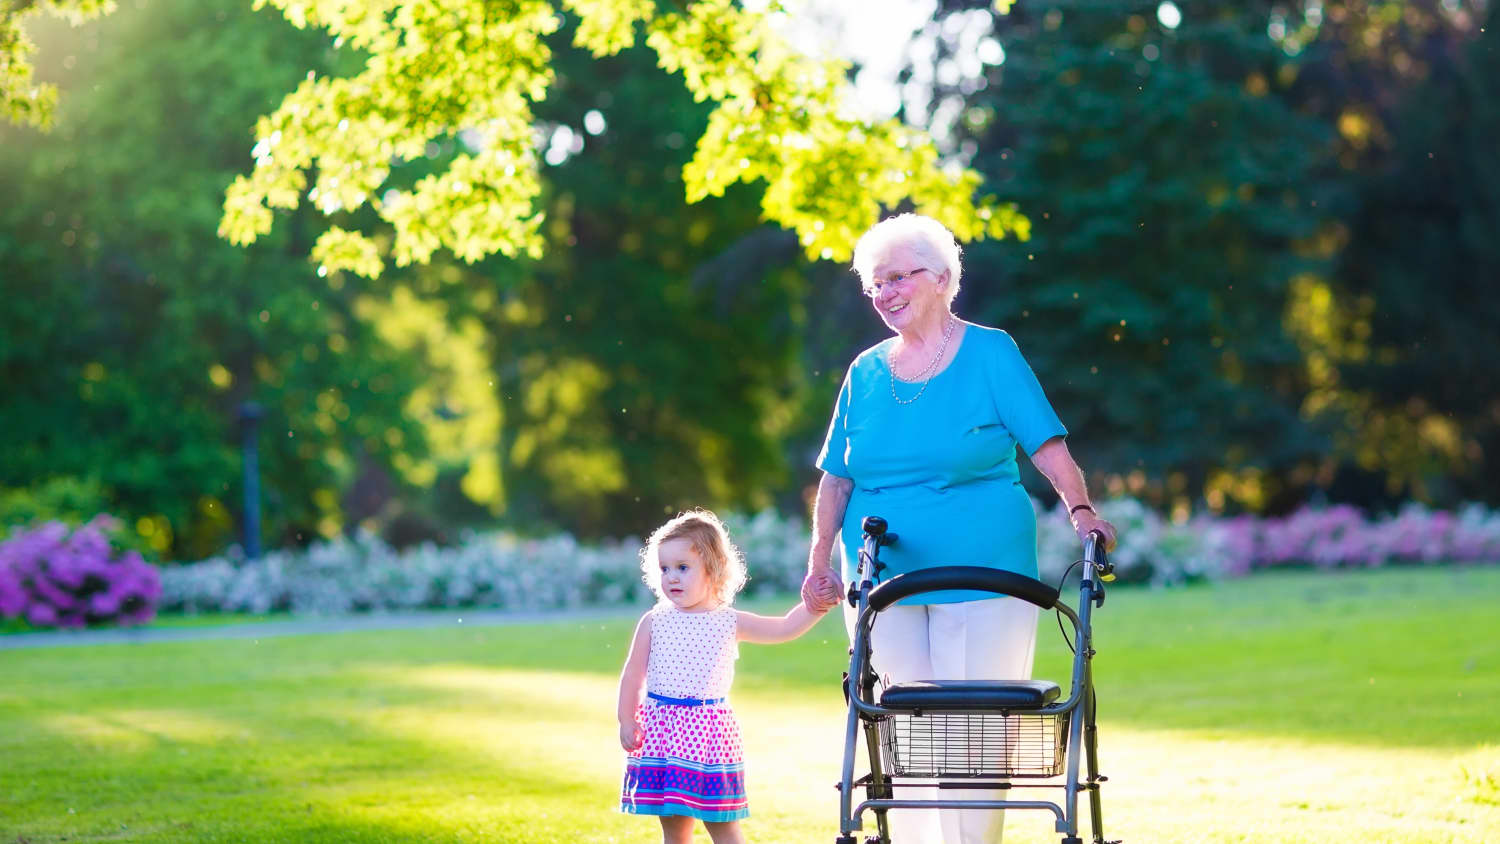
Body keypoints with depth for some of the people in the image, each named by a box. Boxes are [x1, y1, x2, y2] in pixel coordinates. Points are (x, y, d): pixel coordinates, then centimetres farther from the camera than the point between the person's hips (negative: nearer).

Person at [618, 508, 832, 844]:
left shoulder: (730, 623, 2)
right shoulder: (654, 622, 2)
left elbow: (785, 628, 3)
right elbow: (633, 674, 5)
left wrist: (818, 604, -11)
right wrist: (626, 720, -1)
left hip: (708, 728, -1)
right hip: (662, 726, 1)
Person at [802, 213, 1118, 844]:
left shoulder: (991, 353, 1)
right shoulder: (865, 372, 11)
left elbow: (1046, 443, -4)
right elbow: (837, 477, 14)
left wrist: (1081, 509, -19)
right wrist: (819, 562, 7)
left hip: (982, 575, -3)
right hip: (882, 581, 3)